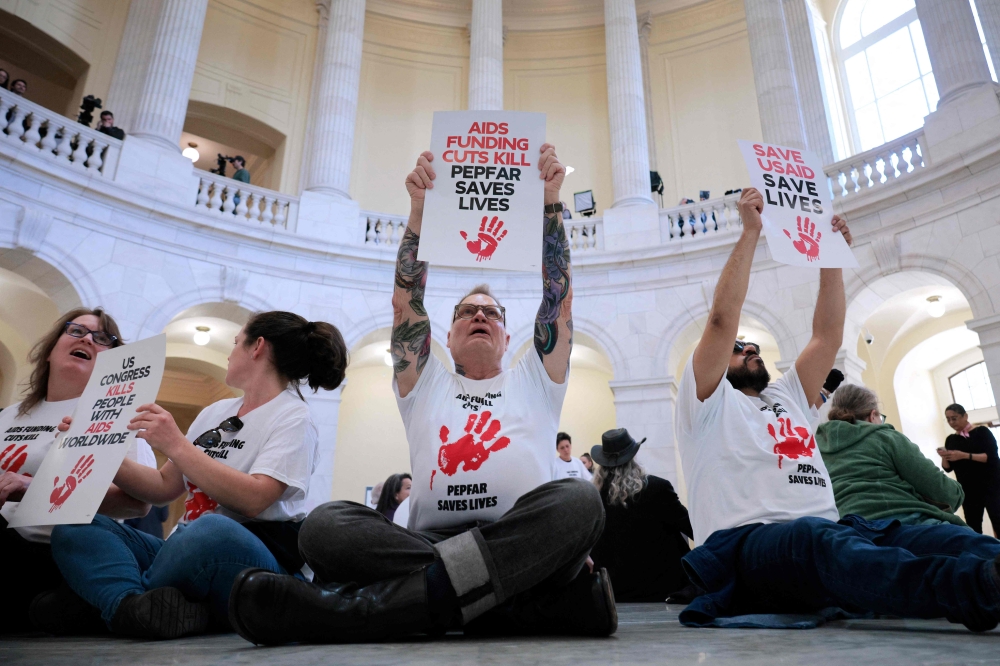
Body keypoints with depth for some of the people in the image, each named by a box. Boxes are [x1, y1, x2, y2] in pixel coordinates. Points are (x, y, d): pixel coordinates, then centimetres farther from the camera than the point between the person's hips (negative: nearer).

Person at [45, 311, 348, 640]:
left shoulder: (293, 417, -4)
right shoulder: (216, 412, 18)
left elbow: (253, 499, -19)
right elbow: (164, 487, 18)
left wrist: (176, 446, -18)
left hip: (252, 555, -7)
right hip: (188, 550, 7)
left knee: (211, 530, -39)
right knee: (74, 528, -8)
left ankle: (123, 604, -15)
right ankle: (138, 607, -33)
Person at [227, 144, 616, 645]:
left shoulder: (533, 384, 22)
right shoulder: (426, 388, 23)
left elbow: (558, 298, 13)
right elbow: (407, 303, 13)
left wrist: (550, 204, 5)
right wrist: (419, 210, 4)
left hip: (523, 543, 0)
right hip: (427, 538, 0)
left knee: (578, 499, -33)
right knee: (325, 523, -26)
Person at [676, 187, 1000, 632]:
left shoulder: (787, 397, 31)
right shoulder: (708, 403, 11)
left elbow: (828, 335, 26)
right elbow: (723, 318, -3)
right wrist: (750, 232, 1)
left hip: (823, 534, 6)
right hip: (746, 544, -6)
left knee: (941, 538, -22)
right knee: (823, 540, -40)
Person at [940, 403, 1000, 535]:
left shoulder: (981, 431, 0)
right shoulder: (950, 440, 11)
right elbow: (948, 468, 9)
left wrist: (964, 456, -23)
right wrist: (944, 457, -13)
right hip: (968, 490, 4)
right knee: (973, 527, 1)